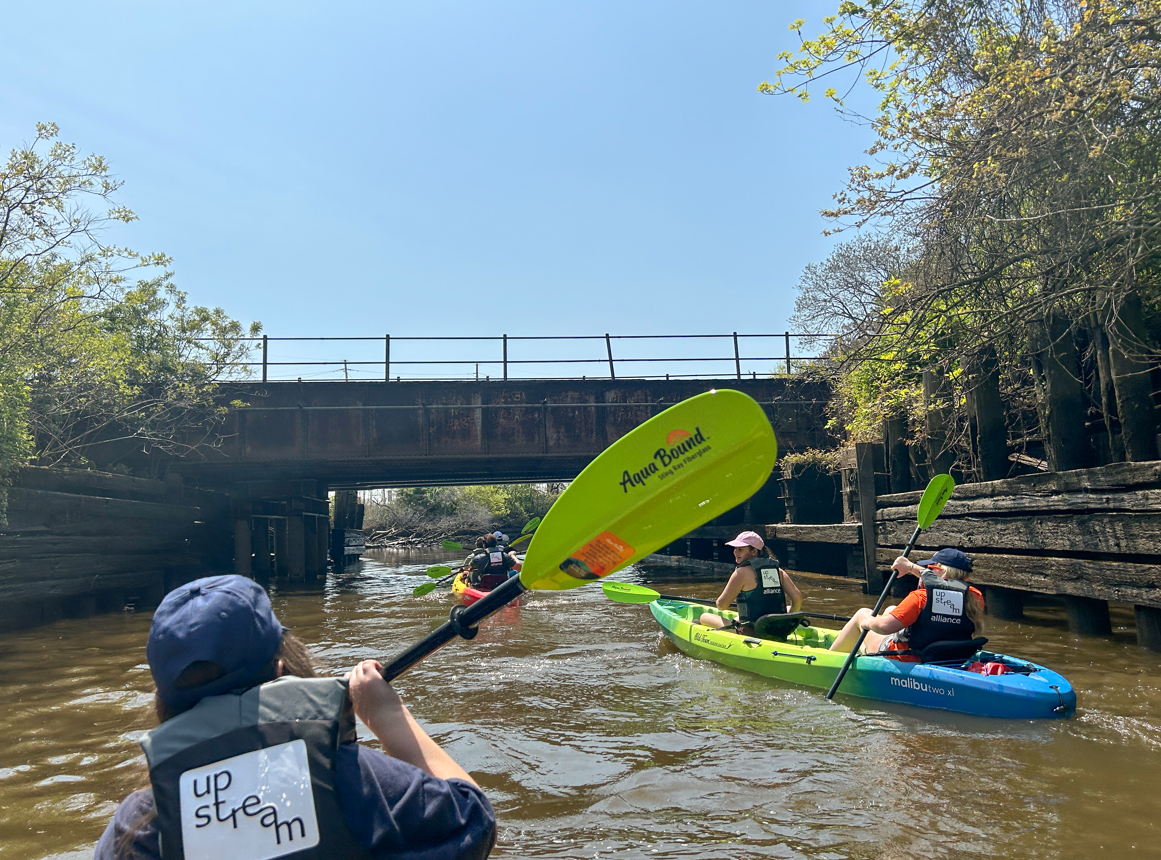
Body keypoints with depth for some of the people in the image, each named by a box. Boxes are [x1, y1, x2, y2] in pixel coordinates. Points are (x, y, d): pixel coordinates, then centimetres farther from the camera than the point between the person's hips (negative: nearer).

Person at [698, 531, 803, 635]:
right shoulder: (778, 571, 4)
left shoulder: (742, 572, -12)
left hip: (751, 634, -6)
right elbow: (798, 598, 0)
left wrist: (718, 603, 17)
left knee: (705, 616, 9)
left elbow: (722, 605, -8)